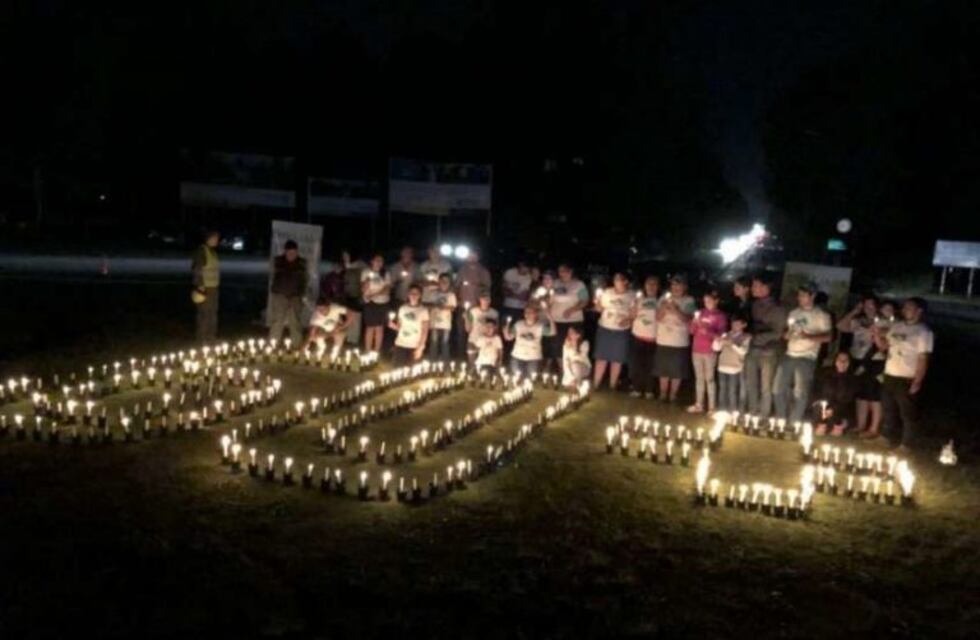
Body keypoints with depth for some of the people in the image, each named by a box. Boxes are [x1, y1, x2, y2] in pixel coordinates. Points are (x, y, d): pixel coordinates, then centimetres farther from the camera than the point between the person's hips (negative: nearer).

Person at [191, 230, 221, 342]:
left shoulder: (213, 251, 13)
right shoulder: (201, 251, -12)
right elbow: (196, 269, -17)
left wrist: (217, 284, 15)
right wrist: (200, 286, -21)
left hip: (213, 287, 9)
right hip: (205, 287, -9)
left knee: (213, 312, 13)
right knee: (204, 313, -6)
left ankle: (211, 335, 22)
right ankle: (202, 337, -1)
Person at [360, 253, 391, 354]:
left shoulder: (386, 274, 8)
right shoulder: (366, 272, 2)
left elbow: (387, 289, -2)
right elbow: (364, 289, -4)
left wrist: (374, 294, -15)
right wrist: (367, 281, -24)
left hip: (383, 302, 2)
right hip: (370, 303, -2)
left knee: (379, 328, 1)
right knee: (370, 327, -4)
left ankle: (377, 352, 7)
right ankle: (368, 352, 0)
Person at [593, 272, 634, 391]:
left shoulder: (631, 296, -2)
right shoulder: (606, 293, 1)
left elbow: (634, 313, 2)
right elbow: (599, 308, 9)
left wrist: (628, 320, -18)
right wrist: (598, 304, -14)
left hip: (622, 332, 0)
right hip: (605, 329, 0)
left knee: (617, 360, 6)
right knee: (602, 358, 2)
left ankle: (612, 387, 18)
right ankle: (595, 385, 10)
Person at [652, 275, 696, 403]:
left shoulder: (689, 301, -2)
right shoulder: (665, 298, 4)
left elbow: (687, 319, -12)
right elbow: (658, 317, 0)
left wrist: (675, 309, -24)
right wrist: (664, 308, -18)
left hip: (680, 342, -2)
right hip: (663, 340, 2)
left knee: (677, 371, 2)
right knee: (663, 369, 8)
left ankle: (673, 394, 14)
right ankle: (663, 393, 20)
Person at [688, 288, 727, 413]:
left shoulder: (720, 316, -3)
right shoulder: (700, 313, 11)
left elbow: (721, 334, -9)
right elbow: (692, 331, 12)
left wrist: (708, 331, -23)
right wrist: (695, 323, -7)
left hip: (710, 352, -5)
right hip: (696, 350, 5)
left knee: (709, 378, -4)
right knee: (699, 378, 10)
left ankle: (712, 407, -1)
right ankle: (699, 405, 16)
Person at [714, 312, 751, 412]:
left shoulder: (747, 337, 2)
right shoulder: (726, 335, 12)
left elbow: (743, 351, -13)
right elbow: (716, 348, 7)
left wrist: (732, 344, -21)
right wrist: (718, 340, -12)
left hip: (735, 368, -4)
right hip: (723, 367, 4)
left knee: (733, 391, -7)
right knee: (722, 390, 5)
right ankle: (722, 412, 13)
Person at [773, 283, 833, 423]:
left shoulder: (821, 315, -1)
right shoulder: (793, 313, 16)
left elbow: (828, 336, -9)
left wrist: (809, 337, -24)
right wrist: (787, 334, 0)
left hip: (806, 358, -6)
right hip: (788, 356, 6)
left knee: (800, 394, -8)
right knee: (778, 389, 4)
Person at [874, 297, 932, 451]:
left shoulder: (923, 332, -11)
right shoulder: (896, 326, 10)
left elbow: (923, 359, -14)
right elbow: (883, 346, 15)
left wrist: (917, 382, -19)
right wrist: (877, 334, -5)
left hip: (907, 380, -7)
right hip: (889, 377, 7)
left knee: (908, 414, 2)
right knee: (888, 412, 18)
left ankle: (905, 446, 11)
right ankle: (891, 441, 32)